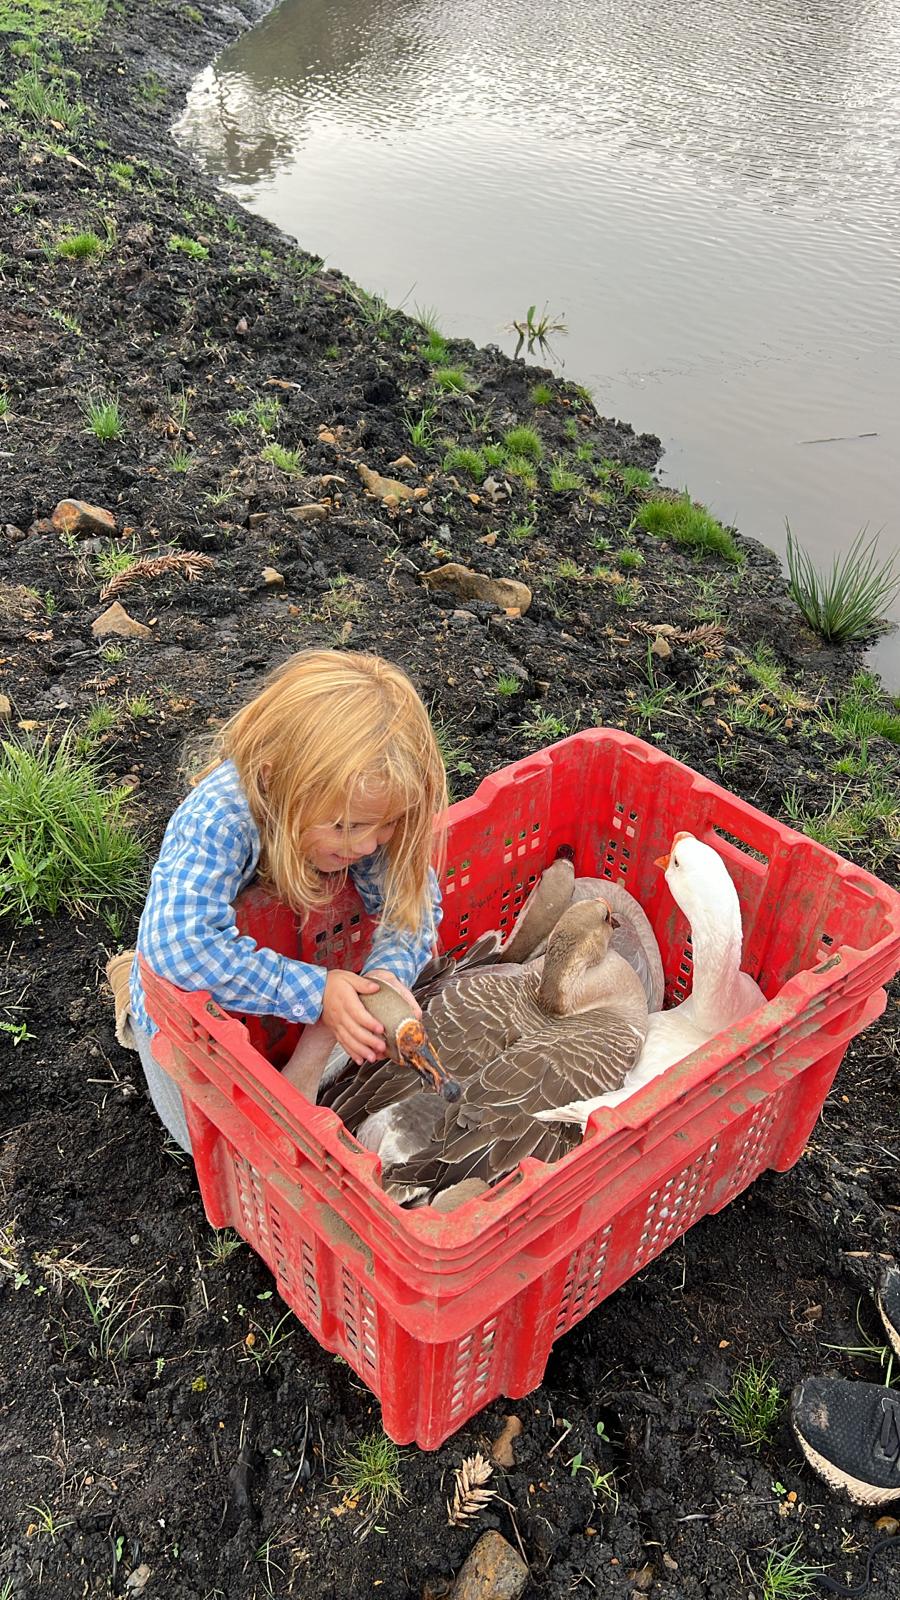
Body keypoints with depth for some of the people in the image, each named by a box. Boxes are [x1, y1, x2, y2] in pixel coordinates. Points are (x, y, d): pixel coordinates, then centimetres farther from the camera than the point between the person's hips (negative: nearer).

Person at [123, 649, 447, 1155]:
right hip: (191, 1013, -4)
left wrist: (390, 971, -40)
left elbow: (412, 898, -19)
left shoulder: (357, 807, -26)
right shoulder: (221, 819, -42)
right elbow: (182, 945, -52)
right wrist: (313, 992, -47)